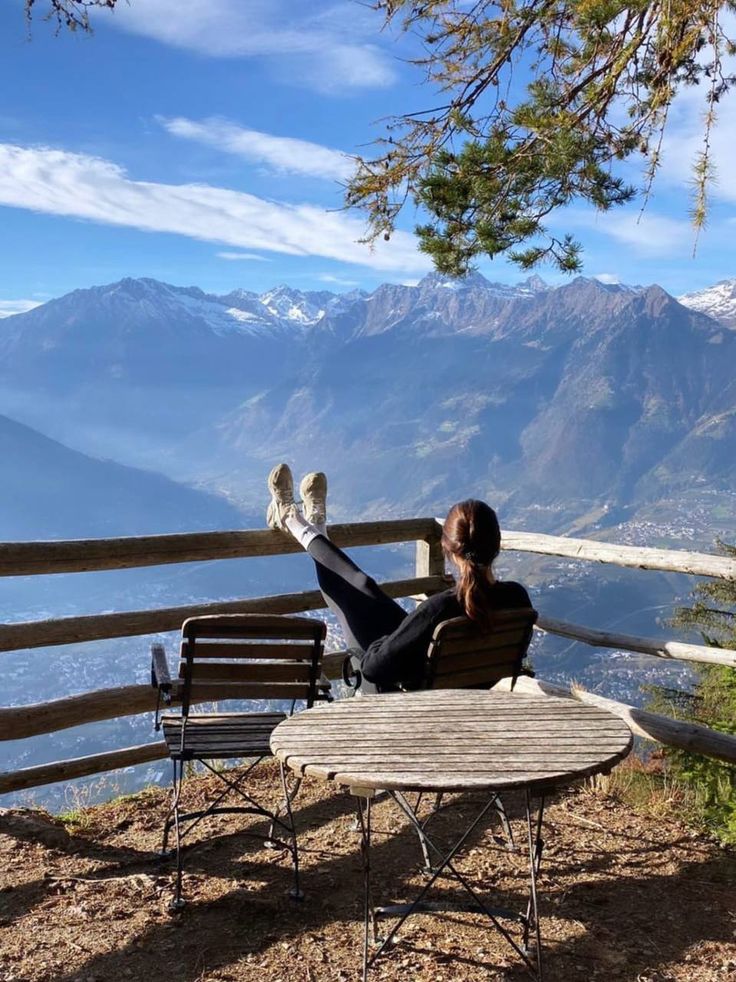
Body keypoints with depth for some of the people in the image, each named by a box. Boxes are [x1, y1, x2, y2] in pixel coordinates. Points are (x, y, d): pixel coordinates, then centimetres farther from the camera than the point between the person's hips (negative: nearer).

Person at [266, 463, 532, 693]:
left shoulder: (439, 609, -40)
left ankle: (294, 523, 41)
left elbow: (372, 666, -31)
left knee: (342, 584, 14)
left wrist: (387, 638, -9)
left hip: (403, 688, -5)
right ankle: (314, 525, 45)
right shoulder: (517, 597, -23)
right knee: (363, 586, 19)